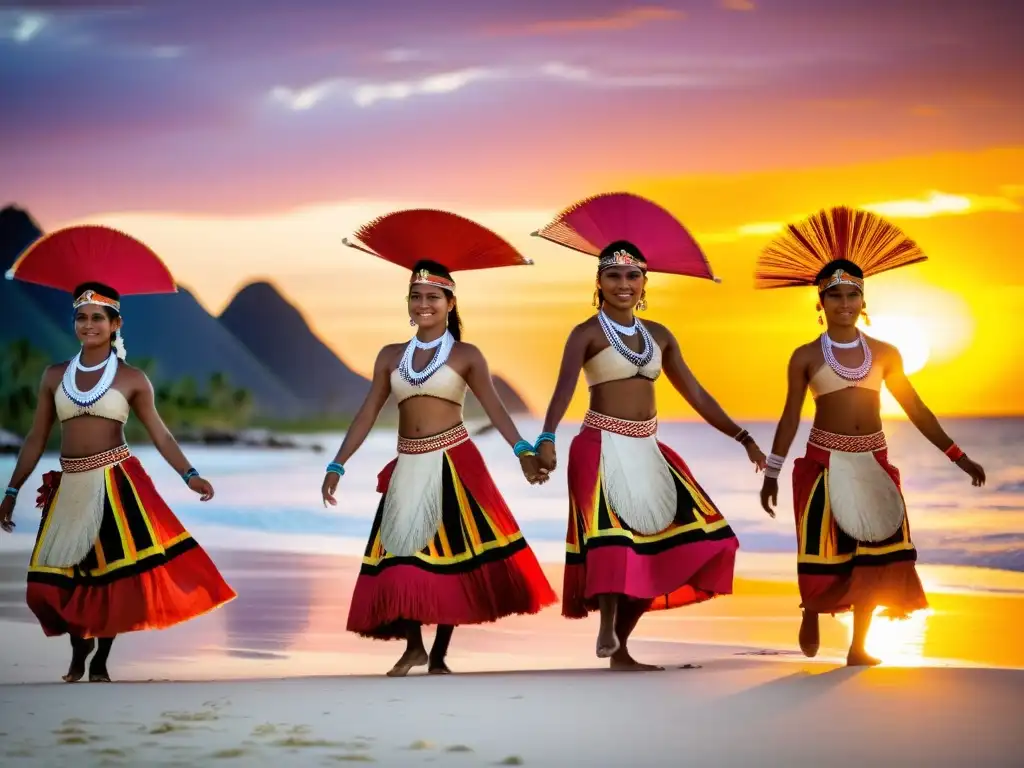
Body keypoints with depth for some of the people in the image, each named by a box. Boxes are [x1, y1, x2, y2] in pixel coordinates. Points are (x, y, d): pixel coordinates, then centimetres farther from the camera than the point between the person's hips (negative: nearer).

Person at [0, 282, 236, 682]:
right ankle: (78, 651, 25)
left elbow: (160, 434, -2)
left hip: (116, 483, -3)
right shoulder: (55, 376, 7)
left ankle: (100, 661, 8)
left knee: (114, 571, -5)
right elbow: (36, 439, 10)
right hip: (69, 486, 3)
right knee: (60, 573, 2)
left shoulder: (132, 379, 0)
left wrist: (189, 476, -16)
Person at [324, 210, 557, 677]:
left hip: (454, 464, -3)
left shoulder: (466, 355, 0)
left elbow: (493, 407, -8)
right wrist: (337, 466, 2)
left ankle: (439, 656, 7)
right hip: (408, 467, 3)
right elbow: (368, 414, 8)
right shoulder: (391, 356, 9)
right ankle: (413, 646, 15)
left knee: (451, 551, -1)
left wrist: (523, 452, -22)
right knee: (403, 549, 0)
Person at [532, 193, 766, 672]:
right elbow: (564, 388, -21)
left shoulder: (659, 336, 12)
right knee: (612, 534, -23)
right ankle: (607, 629, -22)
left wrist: (741, 436, 10)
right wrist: (547, 438, -38)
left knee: (652, 540, 3)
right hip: (602, 447, -6)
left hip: (647, 450, 6)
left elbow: (694, 393, 15)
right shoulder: (588, 334, -5)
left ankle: (621, 648, 10)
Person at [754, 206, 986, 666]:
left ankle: (859, 646, 10)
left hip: (873, 463, 2)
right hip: (824, 462, -2)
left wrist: (957, 456, 7)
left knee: (874, 552, 0)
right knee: (825, 550, 0)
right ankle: (811, 615, 30)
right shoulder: (806, 357, -1)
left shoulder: (884, 354, 5)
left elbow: (916, 409, 9)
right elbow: (790, 418, 1)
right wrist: (771, 474, -3)